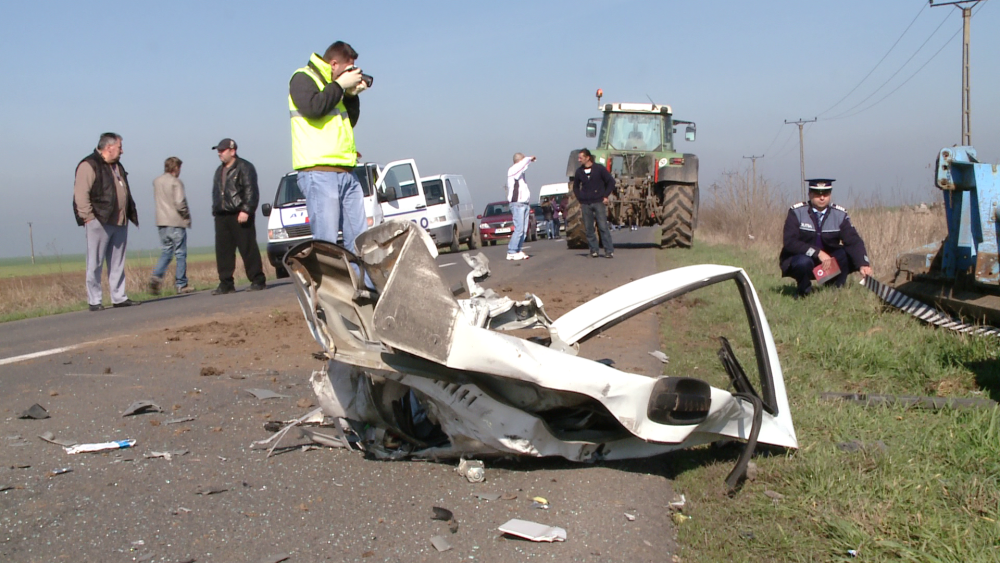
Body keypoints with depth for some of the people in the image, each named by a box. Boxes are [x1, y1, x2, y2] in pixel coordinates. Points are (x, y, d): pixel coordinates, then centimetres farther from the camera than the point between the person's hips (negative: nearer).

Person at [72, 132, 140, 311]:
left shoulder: (117, 167, 20)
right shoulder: (89, 165, -8)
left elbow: (125, 193, 26)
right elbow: (81, 194, -15)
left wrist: (131, 214, 18)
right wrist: (88, 217, -19)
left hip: (119, 222, 8)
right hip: (99, 222, -8)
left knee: (117, 263, 11)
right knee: (95, 264, -2)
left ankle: (119, 297, 16)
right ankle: (94, 301, 3)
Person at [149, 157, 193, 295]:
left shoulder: (157, 181, 9)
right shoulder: (176, 182, -12)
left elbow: (157, 199, 16)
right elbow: (180, 203, -19)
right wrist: (187, 216, -5)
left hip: (162, 222, 6)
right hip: (176, 222, -6)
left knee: (166, 252, 13)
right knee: (181, 254, 3)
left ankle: (156, 276, -8)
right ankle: (181, 285, 6)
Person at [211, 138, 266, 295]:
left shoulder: (244, 167, -3)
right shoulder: (219, 171, 22)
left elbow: (251, 191, -11)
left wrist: (246, 210, -20)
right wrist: (215, 210, 16)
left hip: (240, 216, -7)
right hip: (222, 216, 8)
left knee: (248, 249, -6)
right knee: (223, 251, 3)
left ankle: (258, 281, 0)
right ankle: (226, 284, 6)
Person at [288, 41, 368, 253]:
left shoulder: (333, 85, 23)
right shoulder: (303, 78, 0)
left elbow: (350, 122, 26)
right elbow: (313, 108, -19)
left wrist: (352, 95, 13)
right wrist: (340, 85, -8)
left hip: (346, 173, 8)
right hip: (319, 173, -8)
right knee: (326, 243, -12)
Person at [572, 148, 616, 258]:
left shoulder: (599, 168, -3)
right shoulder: (579, 171, 7)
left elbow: (611, 181, 4)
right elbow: (575, 186, 21)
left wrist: (605, 196, -1)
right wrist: (579, 199, 11)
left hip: (599, 202, -3)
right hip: (585, 204, 3)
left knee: (603, 227, -7)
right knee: (588, 228, 2)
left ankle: (609, 251, -5)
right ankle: (593, 250, 10)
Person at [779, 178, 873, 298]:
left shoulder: (840, 214, -5)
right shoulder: (796, 212, -12)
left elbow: (854, 241, -17)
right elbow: (790, 242, -22)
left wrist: (863, 264, -35)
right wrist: (818, 252, -33)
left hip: (828, 261, 3)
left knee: (849, 254, -23)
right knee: (804, 262, -36)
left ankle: (836, 289, 0)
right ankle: (803, 291, -4)